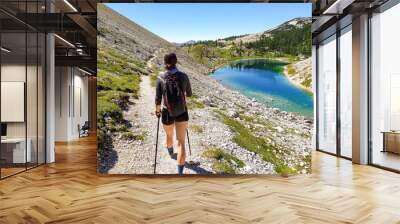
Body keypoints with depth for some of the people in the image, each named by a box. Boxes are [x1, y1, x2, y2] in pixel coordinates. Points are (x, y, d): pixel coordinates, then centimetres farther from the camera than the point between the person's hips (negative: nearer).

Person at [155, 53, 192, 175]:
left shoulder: (161, 77, -13)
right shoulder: (183, 76, -8)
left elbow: (158, 99, -11)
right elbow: (189, 93, 7)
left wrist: (157, 110, 8)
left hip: (167, 113, 0)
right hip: (182, 112, 0)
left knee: (169, 135, 29)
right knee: (181, 142, 3)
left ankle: (171, 153, 61)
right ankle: (180, 172, -5)